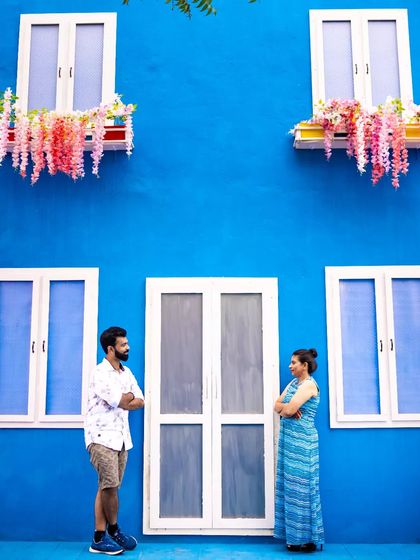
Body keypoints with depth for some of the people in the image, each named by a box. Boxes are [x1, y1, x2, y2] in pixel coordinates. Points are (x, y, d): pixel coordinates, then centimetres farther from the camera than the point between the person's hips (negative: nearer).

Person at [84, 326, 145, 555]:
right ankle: (114, 530, 12)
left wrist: (123, 400, -9)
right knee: (110, 485, -10)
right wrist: (129, 395, 2)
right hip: (102, 436, -7)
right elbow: (121, 402, -18)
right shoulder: (100, 373, -12)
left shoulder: (126, 372, 13)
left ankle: (99, 538, 12)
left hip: (121, 437, 7)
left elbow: (140, 401, 8)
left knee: (106, 487, 8)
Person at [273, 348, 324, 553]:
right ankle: (294, 536, 19)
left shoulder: (309, 385, -13)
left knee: (301, 487, -2)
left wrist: (285, 407, 0)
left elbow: (288, 409, -21)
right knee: (289, 486, 10)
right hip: (288, 439, 8)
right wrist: (289, 409, -11)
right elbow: (277, 407, 8)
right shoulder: (293, 383, 14)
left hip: (302, 441, -8)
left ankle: (307, 539, 9)